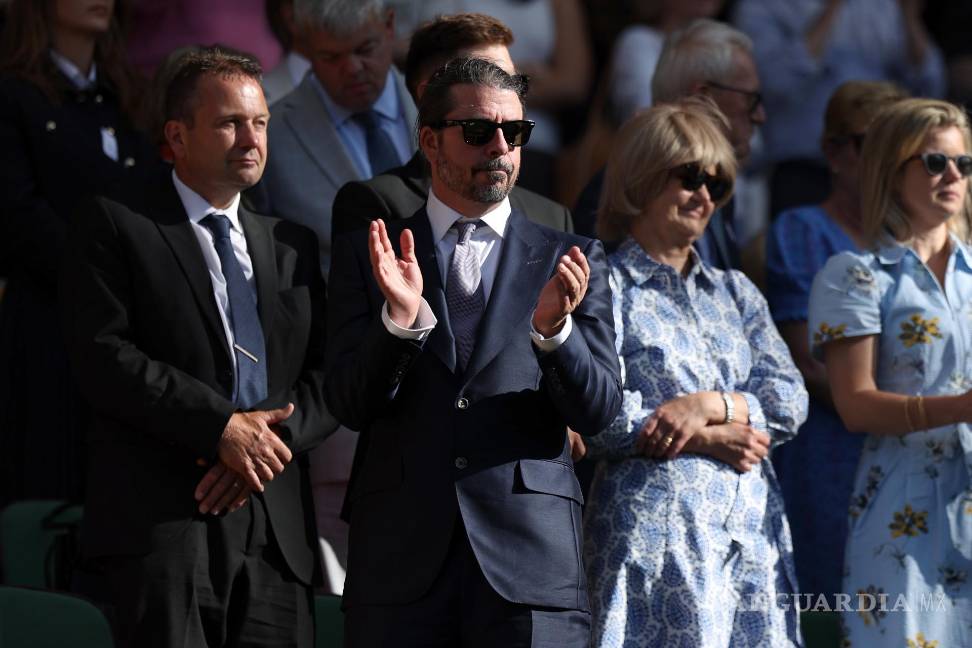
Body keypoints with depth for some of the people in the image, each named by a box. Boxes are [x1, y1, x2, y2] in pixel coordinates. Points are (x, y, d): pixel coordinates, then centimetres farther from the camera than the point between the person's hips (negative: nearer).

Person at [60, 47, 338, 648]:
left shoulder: (293, 246, 21)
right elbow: (102, 356, -8)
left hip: (278, 534, 5)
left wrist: (274, 437, -8)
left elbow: (331, 374, 13)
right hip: (161, 525, -5)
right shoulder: (118, 229, 5)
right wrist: (222, 427, -14)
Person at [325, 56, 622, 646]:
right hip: (401, 563, 0)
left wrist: (553, 329, -16)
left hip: (531, 561, 0)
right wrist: (400, 319, -16)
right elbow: (351, 406, 2)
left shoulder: (571, 261, 10)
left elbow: (598, 411, 2)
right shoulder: (366, 255, 10)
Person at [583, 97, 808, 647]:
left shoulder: (735, 292, 19)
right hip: (656, 525, -6)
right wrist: (704, 440, -10)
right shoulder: (607, 288, 1)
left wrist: (711, 404, -9)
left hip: (754, 528, 6)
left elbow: (791, 400, 9)